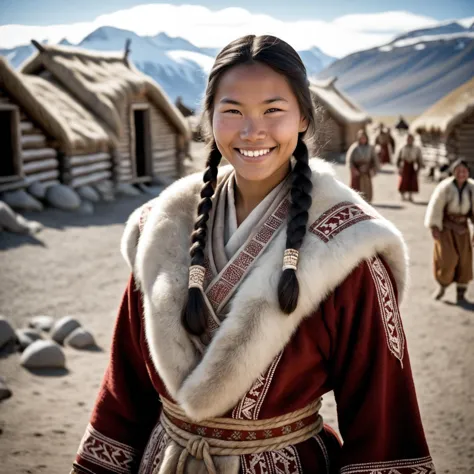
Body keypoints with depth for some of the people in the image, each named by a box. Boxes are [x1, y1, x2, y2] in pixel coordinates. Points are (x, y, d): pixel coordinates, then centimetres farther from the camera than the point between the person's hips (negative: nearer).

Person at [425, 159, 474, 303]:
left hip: (461, 227, 3)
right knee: (446, 257, -9)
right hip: (444, 226, -3)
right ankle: (442, 285, 17)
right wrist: (434, 227, -14)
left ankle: (461, 294, 10)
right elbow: (435, 207, -11)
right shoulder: (445, 187, -15)